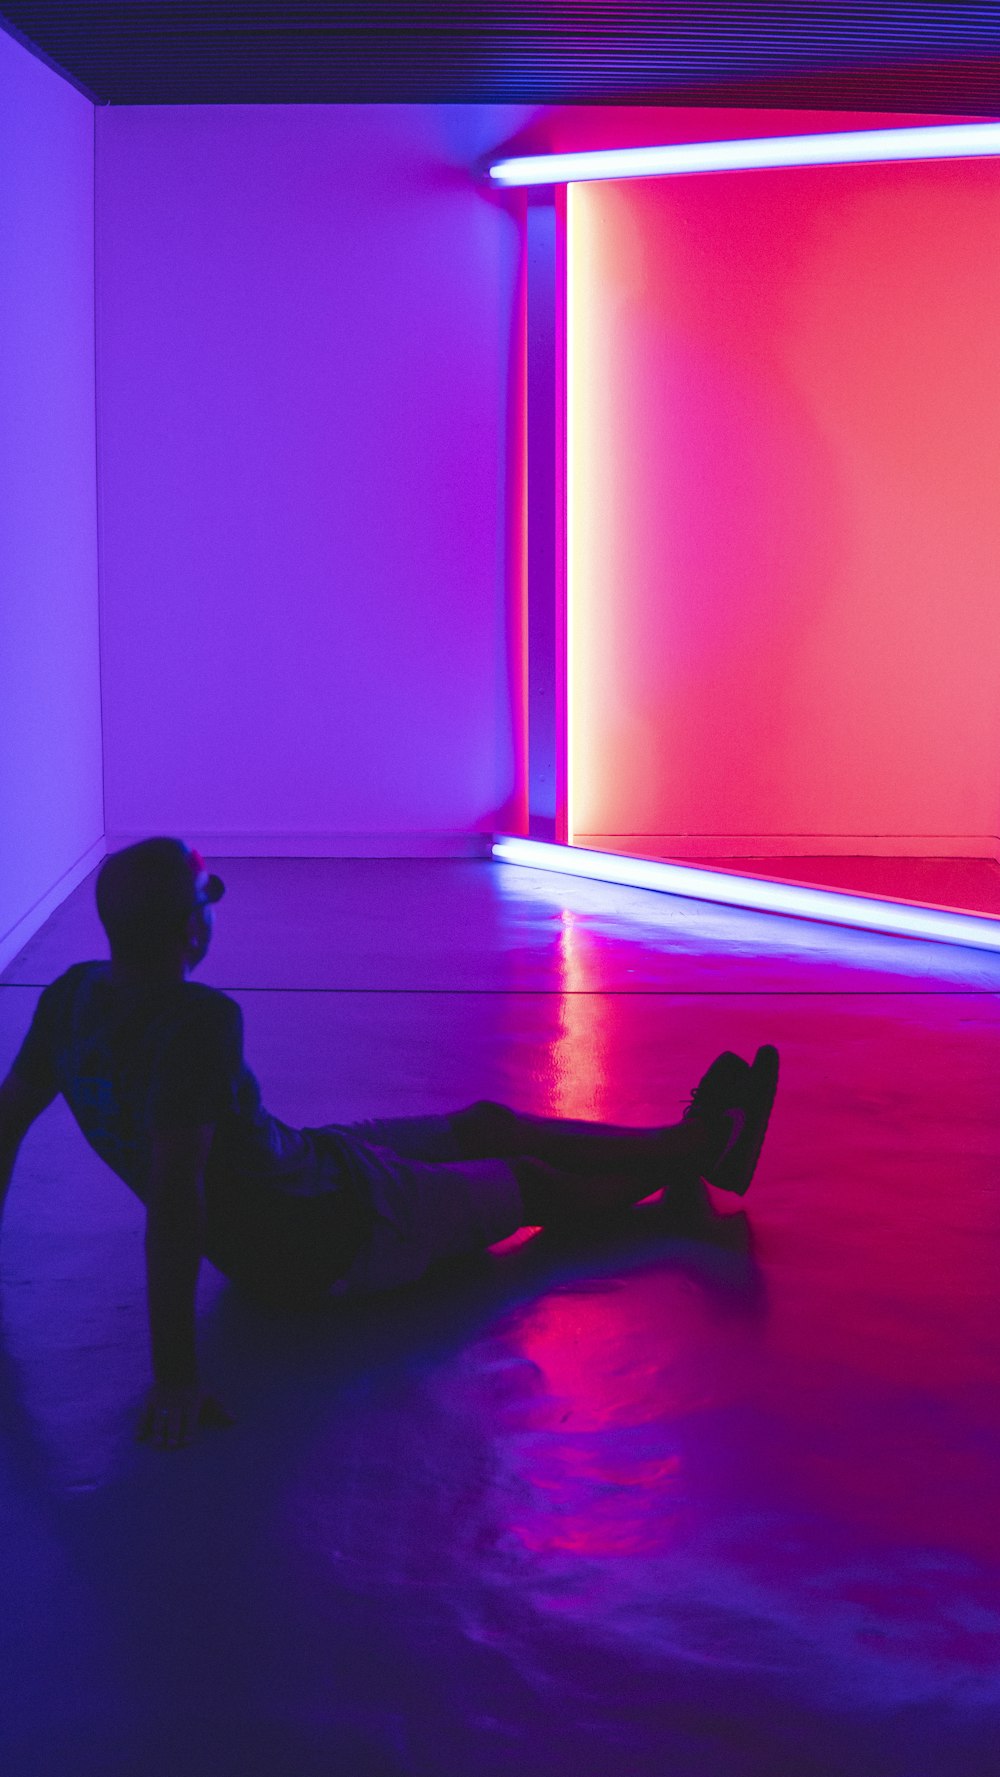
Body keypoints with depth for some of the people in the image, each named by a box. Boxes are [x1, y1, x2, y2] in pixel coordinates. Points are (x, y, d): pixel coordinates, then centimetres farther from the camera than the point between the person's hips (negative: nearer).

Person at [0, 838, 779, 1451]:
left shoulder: (73, 997, -11)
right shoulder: (198, 1021, -38)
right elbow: (174, 1195, -43)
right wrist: (177, 1374, -42)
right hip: (329, 1239, -8)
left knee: (489, 1125, 23)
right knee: (536, 1183, 17)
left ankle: (689, 1140, 43)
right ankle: (701, 1148, 43)